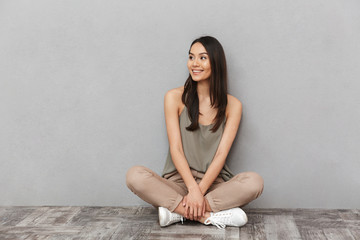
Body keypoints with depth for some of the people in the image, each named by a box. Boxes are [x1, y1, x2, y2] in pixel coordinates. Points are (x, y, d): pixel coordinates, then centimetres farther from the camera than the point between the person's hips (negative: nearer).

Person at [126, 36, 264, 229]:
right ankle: (210, 216, -26)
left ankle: (177, 209, -22)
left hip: (214, 182, 1)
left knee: (255, 182, -28)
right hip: (179, 181, 0)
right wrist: (193, 188, -19)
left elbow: (221, 154, -6)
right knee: (135, 175, -27)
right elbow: (175, 148, -7)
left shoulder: (232, 105, 1)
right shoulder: (175, 97, 0)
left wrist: (200, 191, -19)